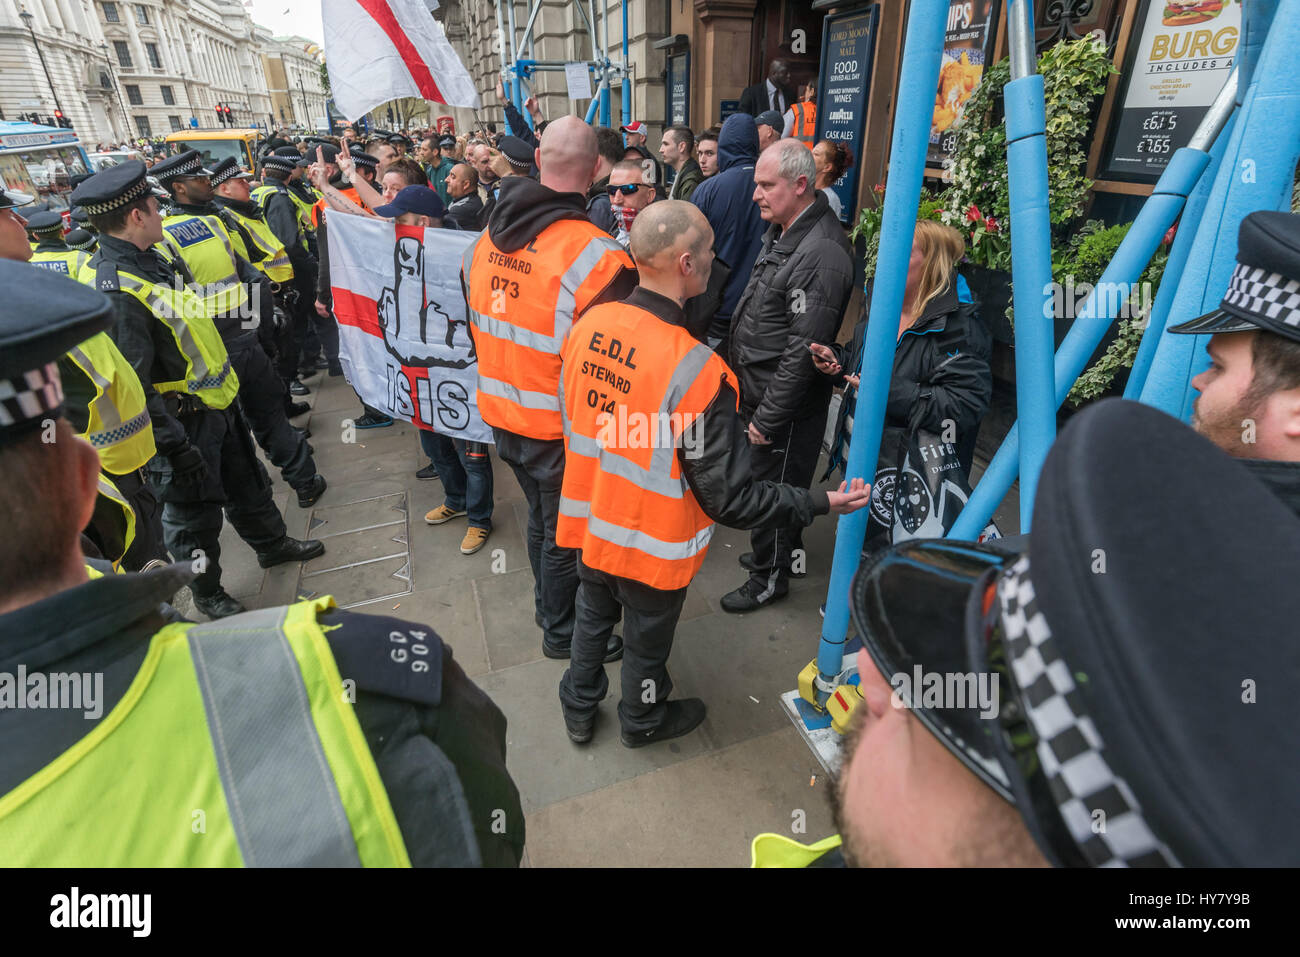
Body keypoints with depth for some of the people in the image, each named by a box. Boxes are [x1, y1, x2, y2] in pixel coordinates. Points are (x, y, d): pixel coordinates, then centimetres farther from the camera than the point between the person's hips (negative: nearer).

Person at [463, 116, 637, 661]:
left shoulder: (486, 239, 0)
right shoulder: (596, 256, -23)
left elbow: (476, 327, 11)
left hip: (501, 415, 7)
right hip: (559, 428, -7)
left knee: (541, 518, 27)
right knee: (564, 534, 13)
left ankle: (548, 605, 49)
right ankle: (561, 631, 35)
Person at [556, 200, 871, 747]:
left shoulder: (588, 325, -13)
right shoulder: (696, 370, -32)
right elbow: (729, 498, -26)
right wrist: (821, 503, -15)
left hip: (588, 519, 5)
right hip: (650, 543, -5)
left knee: (593, 615, 29)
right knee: (646, 639, 22)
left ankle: (578, 711, 53)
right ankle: (642, 722, 52)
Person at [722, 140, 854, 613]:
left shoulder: (822, 253, -25)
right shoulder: (782, 229, 7)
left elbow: (804, 349, -26)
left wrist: (767, 418, -21)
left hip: (786, 405, -9)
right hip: (759, 388, 9)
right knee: (773, 481, 23)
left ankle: (770, 577, 28)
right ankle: (785, 551, 45)